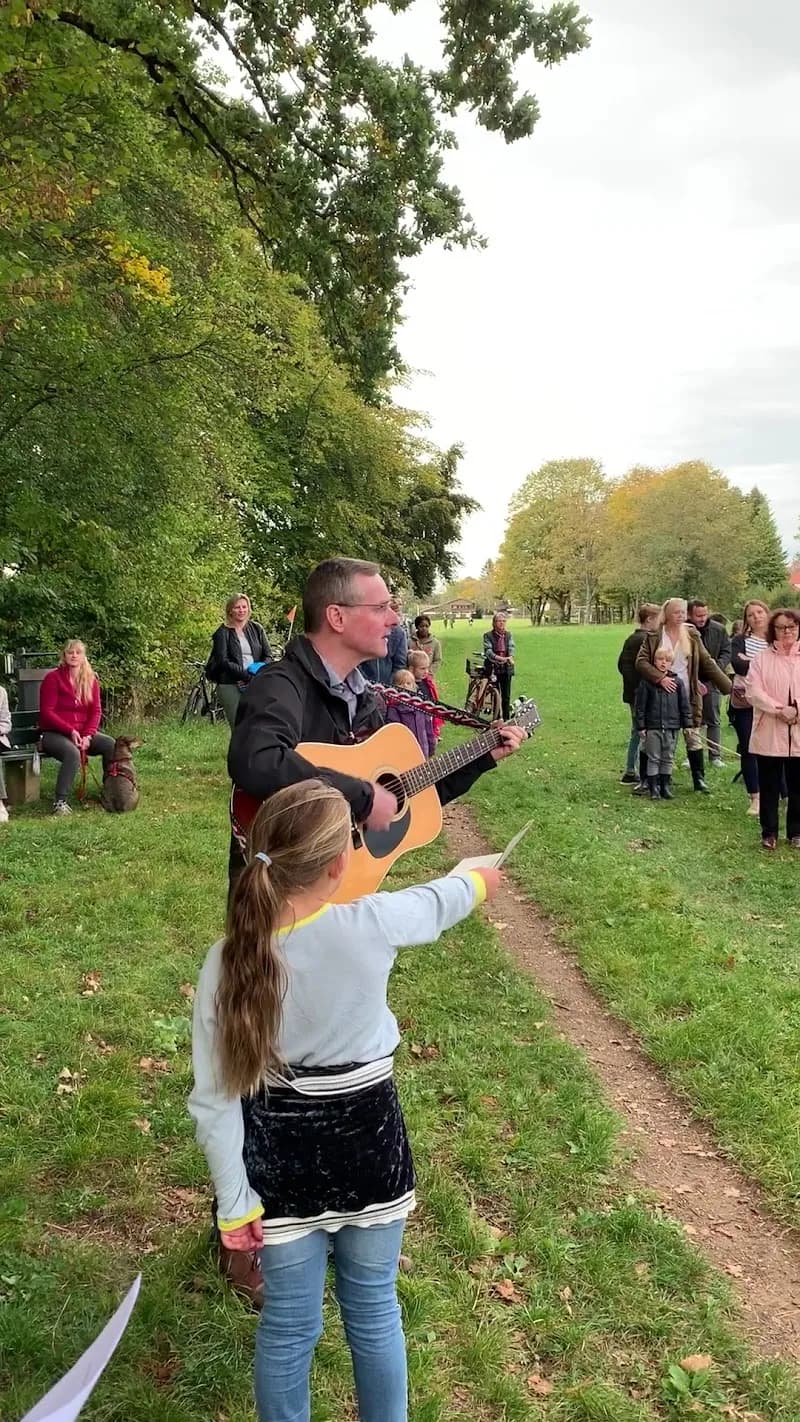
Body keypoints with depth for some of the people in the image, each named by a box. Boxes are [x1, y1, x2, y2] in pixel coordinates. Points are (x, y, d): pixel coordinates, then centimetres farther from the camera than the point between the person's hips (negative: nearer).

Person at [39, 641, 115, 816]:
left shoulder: (91, 680, 8)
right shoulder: (53, 678, -6)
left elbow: (95, 711, 4)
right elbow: (47, 712, -11)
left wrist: (87, 735, -13)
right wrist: (71, 731, -20)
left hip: (83, 733, 5)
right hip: (54, 734, -5)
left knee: (111, 744, -20)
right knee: (73, 753, -36)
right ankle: (60, 801, -30)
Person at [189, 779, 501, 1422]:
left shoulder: (228, 962, -19)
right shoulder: (371, 925, -23)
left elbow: (215, 1099, -13)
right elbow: (436, 903, 1)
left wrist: (235, 1201, 0)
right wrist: (479, 880, 23)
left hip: (281, 1160, 1)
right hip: (370, 1147, -1)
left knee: (290, 1322, 20)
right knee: (374, 1309, 23)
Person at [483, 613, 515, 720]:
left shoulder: (508, 635, 8)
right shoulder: (488, 635, -3)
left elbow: (512, 647, -5)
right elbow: (488, 651, -13)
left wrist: (510, 657, -27)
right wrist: (499, 658, -29)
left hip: (506, 669, 3)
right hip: (493, 669, -3)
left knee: (506, 696, 6)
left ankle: (506, 719, 15)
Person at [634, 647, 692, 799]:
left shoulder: (677, 682, 3)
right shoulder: (647, 682, -3)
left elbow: (684, 704, 7)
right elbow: (640, 705, -2)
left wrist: (687, 723, 5)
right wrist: (641, 726, -4)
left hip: (671, 727, 2)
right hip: (652, 726, -2)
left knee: (668, 758, 9)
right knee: (653, 758, 3)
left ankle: (665, 787, 19)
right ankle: (653, 788, 9)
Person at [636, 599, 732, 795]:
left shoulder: (692, 636, 4)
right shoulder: (654, 637, -3)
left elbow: (707, 663, 6)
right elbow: (641, 661, -11)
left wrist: (728, 686, 2)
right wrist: (660, 677, -24)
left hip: (687, 696, 2)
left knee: (693, 738, 6)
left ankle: (699, 779, 17)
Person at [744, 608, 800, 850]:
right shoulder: (762, 659, 3)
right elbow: (753, 691, -7)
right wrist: (779, 710, -18)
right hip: (769, 734, -1)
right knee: (769, 787, 6)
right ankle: (769, 832, 17)